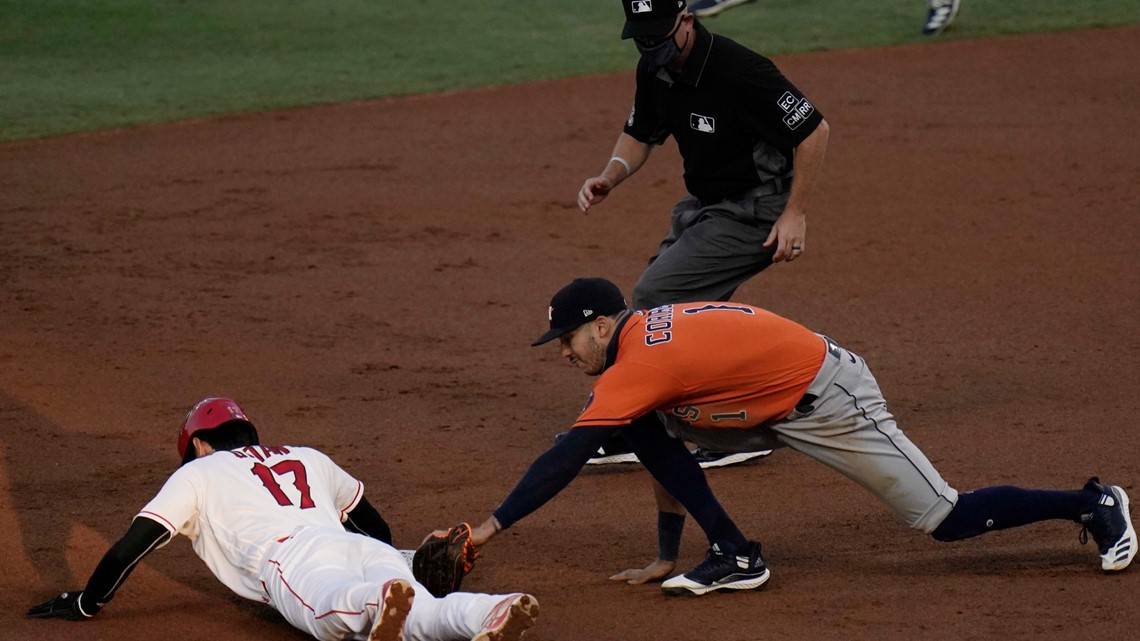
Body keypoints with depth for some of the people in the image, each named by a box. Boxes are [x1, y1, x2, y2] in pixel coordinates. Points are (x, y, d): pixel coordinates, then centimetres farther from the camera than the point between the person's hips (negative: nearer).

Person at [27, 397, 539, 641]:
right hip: (370, 554, 5)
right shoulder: (309, 459, 42)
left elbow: (133, 545, 23)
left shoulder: (199, 473, 28)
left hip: (295, 560, -5)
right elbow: (377, 526, 50)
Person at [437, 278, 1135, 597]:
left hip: (831, 398, -9)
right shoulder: (649, 332, 5)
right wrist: (667, 558, 12)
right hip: (782, 408, 9)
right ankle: (735, 557, 4)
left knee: (947, 519, -3)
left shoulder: (638, 363, -23)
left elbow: (566, 459, -26)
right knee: (648, 429, 1)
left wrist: (489, 528, -23)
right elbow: (669, 449, 11)